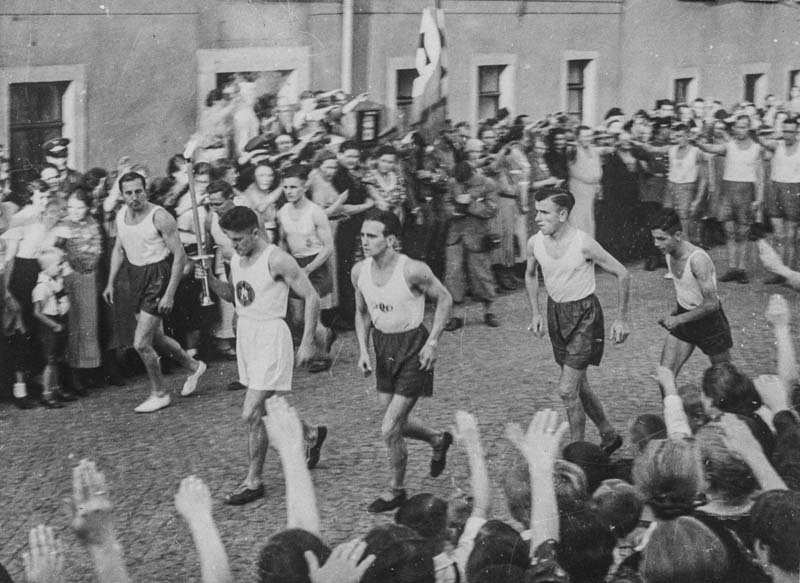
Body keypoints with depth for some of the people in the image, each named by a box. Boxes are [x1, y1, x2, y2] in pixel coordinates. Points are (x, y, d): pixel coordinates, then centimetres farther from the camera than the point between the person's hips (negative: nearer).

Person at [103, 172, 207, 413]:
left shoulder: (160, 217, -18)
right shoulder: (121, 215, 3)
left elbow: (180, 256, -17)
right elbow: (118, 250, 18)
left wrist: (169, 294, -21)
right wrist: (110, 283, 10)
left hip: (158, 277, -7)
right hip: (137, 276, 8)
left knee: (141, 343, -10)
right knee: (155, 337, 19)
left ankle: (159, 394, 10)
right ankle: (194, 367, 43)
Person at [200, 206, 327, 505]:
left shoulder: (277, 260, -17)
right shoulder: (237, 260, 7)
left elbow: (311, 297, -12)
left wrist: (307, 343, -13)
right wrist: (210, 280, 3)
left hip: (271, 336, -8)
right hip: (245, 334, 8)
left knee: (252, 414, -10)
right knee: (266, 408, 18)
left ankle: (254, 482, 3)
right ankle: (312, 435, 44)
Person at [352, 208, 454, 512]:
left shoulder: (412, 271, -22)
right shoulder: (359, 272, -5)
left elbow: (444, 299, -7)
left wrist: (432, 342, -12)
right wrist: (363, 349, 0)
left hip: (413, 347, -6)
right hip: (382, 345, 6)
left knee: (390, 429, -7)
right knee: (397, 422, 17)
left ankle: (396, 490, 15)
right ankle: (438, 440, 48)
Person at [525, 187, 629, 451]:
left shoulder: (584, 245, -22)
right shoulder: (535, 243, -6)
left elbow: (622, 275, -12)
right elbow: (530, 275, 16)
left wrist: (621, 319, -10)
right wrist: (536, 313, 9)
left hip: (584, 313, -6)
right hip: (555, 311, 6)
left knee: (567, 389, -11)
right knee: (579, 387, 15)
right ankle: (609, 436, 34)